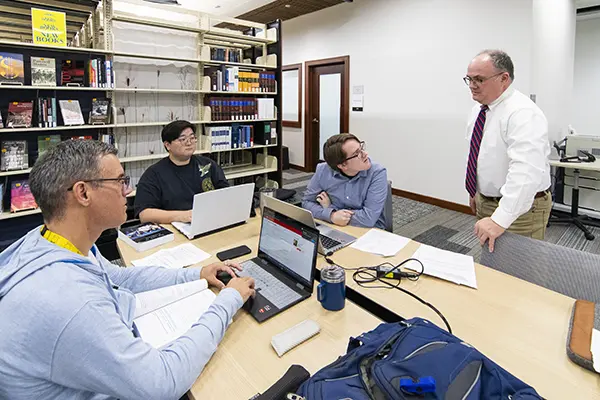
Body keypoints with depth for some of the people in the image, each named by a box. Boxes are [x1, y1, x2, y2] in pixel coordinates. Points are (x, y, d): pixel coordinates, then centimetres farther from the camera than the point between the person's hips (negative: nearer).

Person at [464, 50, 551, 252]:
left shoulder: (522, 113, -23)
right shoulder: (479, 108, 5)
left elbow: (525, 172, -35)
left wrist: (500, 220, -41)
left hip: (519, 207, -8)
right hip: (486, 202, 8)